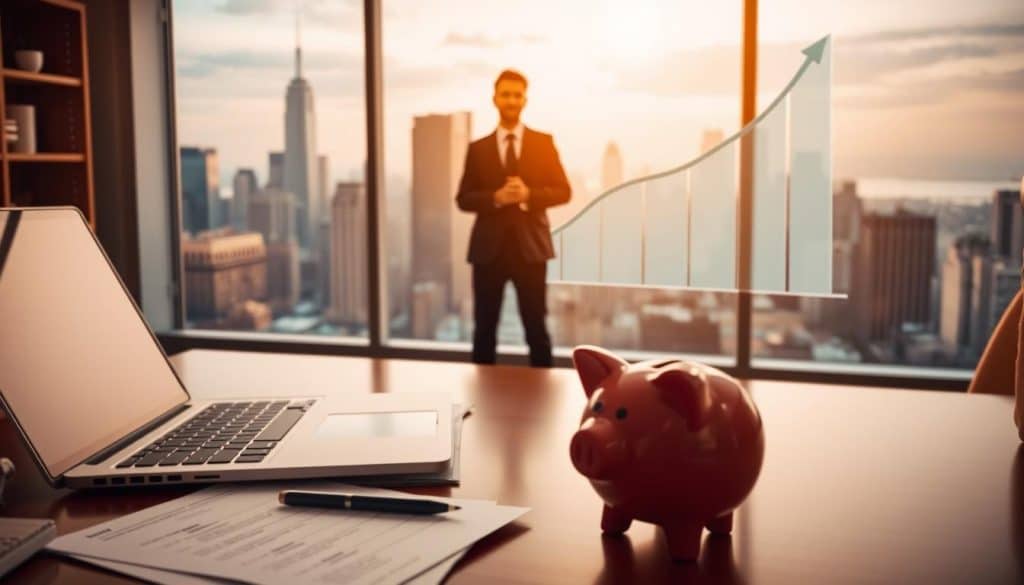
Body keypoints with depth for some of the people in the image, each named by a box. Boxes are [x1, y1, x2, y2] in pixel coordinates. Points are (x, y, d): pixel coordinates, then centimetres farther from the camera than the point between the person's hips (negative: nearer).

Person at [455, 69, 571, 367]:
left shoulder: (543, 142, 6)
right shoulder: (478, 148, 8)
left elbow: (563, 191, 2)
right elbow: (464, 199, 4)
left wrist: (529, 194, -15)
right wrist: (496, 197, -14)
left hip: (530, 245, -1)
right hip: (489, 247, 1)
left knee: (536, 327, 4)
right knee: (484, 327, 6)